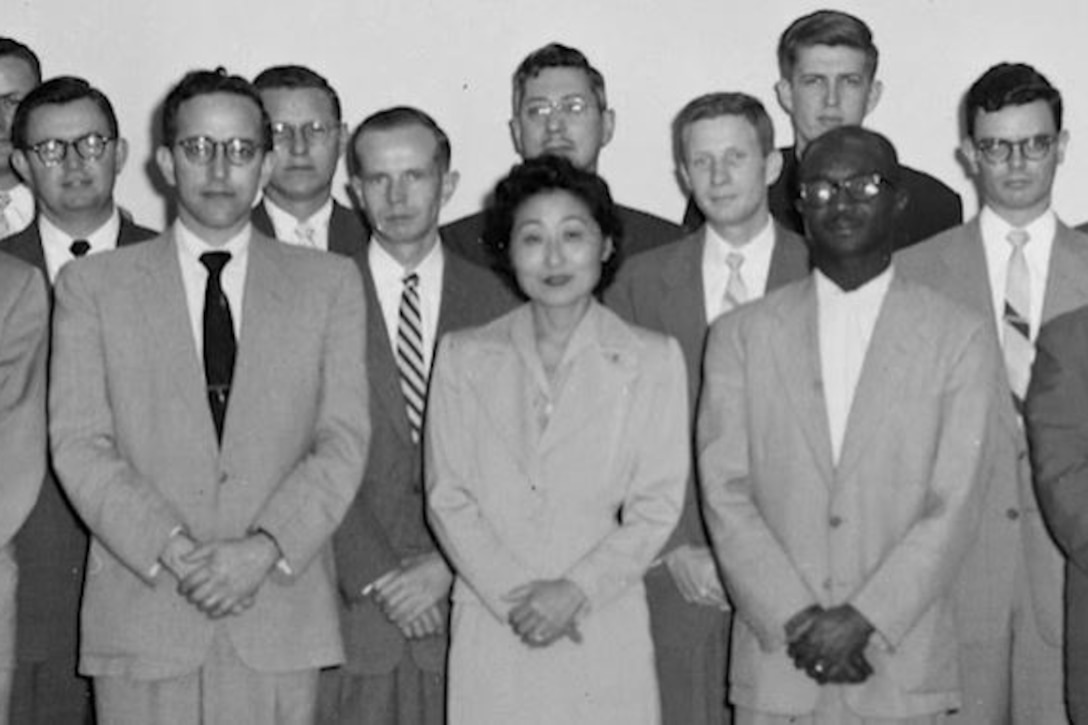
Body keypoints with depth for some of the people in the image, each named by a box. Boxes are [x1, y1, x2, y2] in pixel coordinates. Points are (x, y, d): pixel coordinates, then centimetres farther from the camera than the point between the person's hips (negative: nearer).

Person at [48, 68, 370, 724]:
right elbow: (78, 445, 0)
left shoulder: (330, 283, 10)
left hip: (281, 618, 0)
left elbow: (344, 441, 2)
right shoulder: (92, 285, 8)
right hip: (141, 621, 0)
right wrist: (170, 549, -13)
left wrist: (266, 549, -12)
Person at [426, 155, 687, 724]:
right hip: (491, 635, 1)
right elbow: (446, 499, 3)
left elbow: (656, 509, 1)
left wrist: (575, 591, -11)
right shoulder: (463, 357, 8)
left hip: (605, 634, -1)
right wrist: (514, 595, -9)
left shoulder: (652, 360, 5)